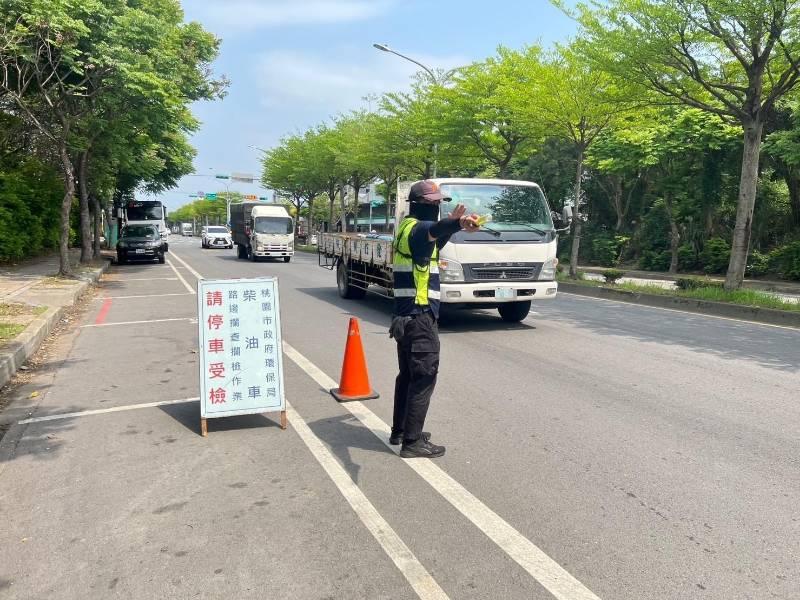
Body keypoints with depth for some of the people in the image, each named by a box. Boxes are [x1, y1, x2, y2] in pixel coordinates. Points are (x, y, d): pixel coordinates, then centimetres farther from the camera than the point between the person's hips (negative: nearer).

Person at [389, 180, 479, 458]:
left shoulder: (408, 228, 17)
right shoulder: (415, 227, -13)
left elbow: (432, 245, 36)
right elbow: (434, 229, -39)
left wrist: (451, 223, 37)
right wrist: (459, 223, -58)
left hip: (406, 315, 10)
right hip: (420, 316, -10)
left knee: (408, 374, 17)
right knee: (423, 378, -5)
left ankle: (400, 431, 28)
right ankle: (412, 442, 1)